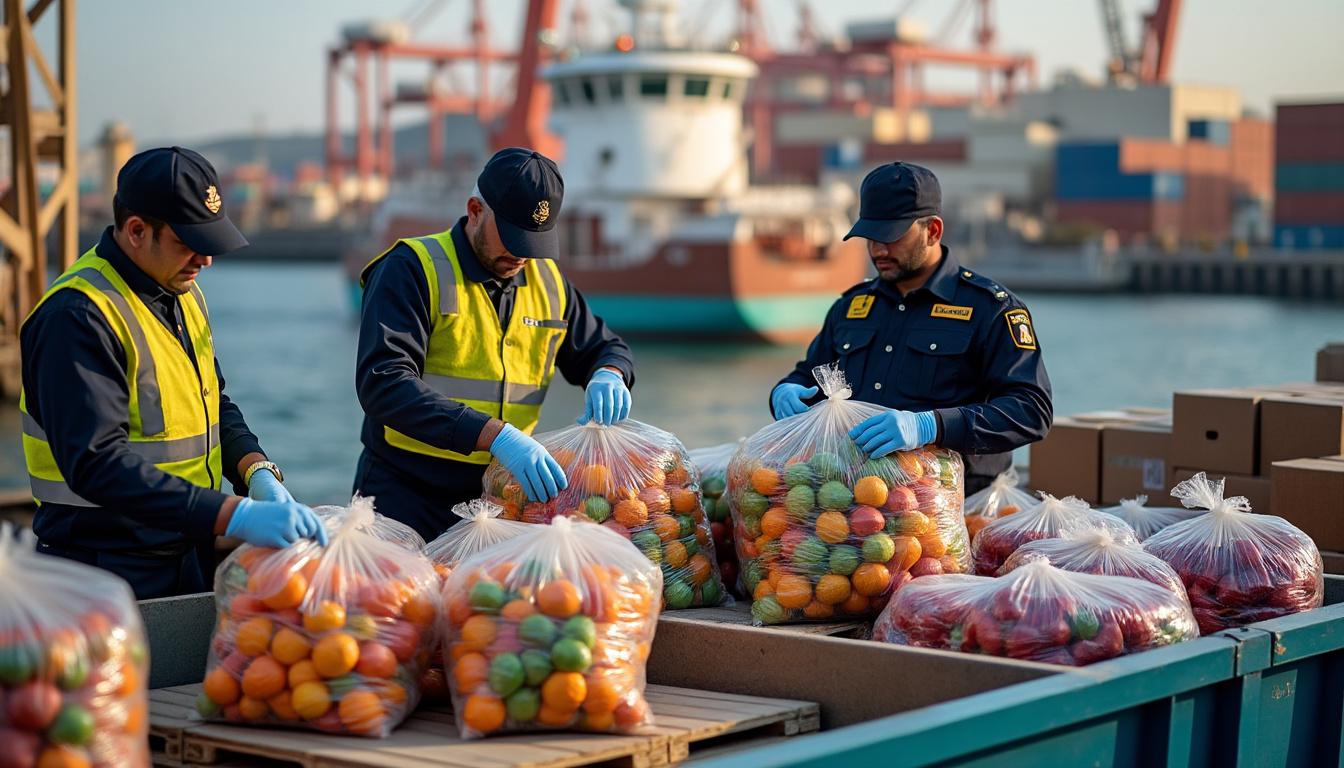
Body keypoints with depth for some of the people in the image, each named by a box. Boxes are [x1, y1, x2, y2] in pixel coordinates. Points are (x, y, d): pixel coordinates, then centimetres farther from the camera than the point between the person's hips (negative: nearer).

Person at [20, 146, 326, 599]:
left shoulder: (183, 291, 8)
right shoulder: (77, 316, -21)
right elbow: (98, 464, -29)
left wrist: (256, 470, -4)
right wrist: (235, 516, -35)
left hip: (192, 557, 8)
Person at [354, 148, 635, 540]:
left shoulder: (549, 282, 11)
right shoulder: (412, 269, -9)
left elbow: (604, 346, 25)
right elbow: (383, 383, -22)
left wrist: (608, 375, -2)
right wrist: (496, 436, -31)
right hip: (405, 497, -5)